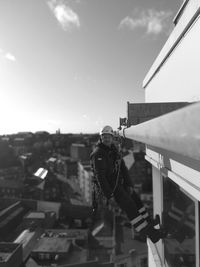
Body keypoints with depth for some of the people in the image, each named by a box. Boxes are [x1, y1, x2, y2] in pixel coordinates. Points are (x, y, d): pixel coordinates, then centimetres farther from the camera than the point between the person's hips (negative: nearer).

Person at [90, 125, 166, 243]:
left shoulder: (114, 150, 6)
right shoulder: (98, 154, -19)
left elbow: (123, 168, 9)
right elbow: (100, 176, -22)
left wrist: (129, 185, 2)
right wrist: (109, 194, -21)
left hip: (118, 183, 8)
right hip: (107, 186, -8)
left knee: (136, 199, 6)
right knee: (129, 205, -13)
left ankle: (150, 226, 20)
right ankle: (149, 233, -2)